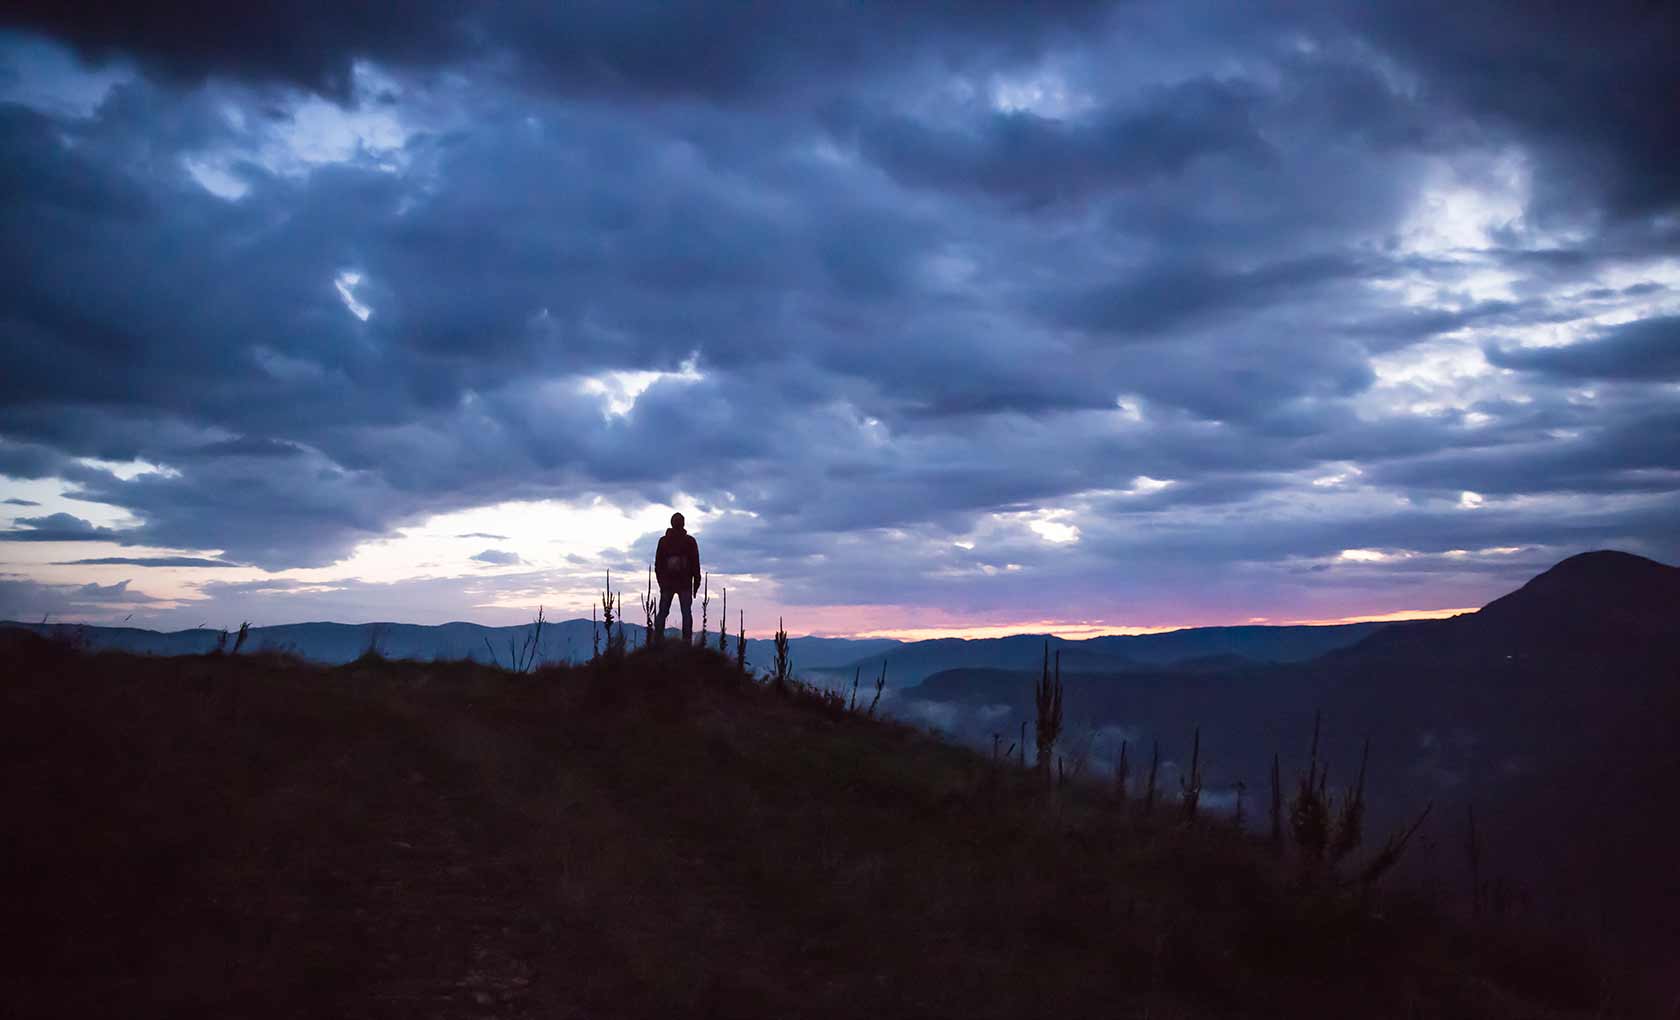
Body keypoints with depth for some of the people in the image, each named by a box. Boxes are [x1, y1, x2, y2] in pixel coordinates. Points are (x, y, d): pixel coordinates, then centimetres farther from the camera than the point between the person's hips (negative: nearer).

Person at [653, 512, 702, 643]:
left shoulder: (663, 540, 4)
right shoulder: (690, 541, -1)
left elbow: (657, 563, 7)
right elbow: (695, 564, -1)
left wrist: (661, 580, 14)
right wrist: (696, 583, 5)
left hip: (667, 583, 1)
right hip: (685, 584, -1)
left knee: (662, 613, 5)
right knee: (687, 613, -1)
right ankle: (687, 641, -9)